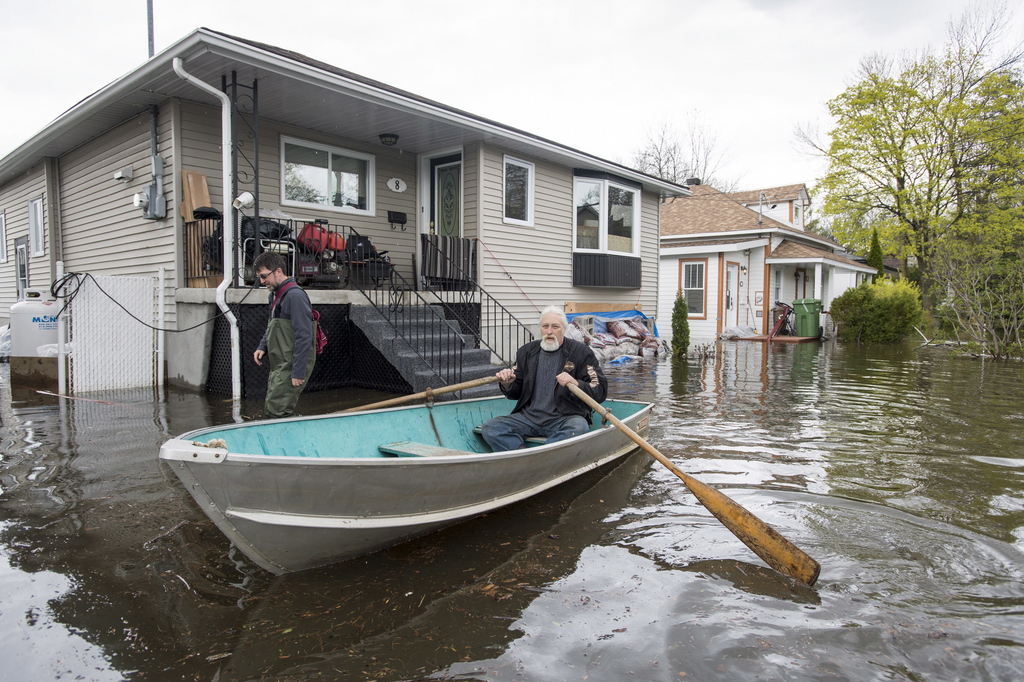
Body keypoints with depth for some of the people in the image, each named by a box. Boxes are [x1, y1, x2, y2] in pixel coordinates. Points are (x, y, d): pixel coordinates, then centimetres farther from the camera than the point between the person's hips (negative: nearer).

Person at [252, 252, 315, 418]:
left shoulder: (295, 295, -17)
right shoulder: (275, 295, 14)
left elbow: (304, 337, -21)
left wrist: (298, 372, -22)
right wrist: (262, 348, 9)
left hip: (291, 367, -10)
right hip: (279, 366, 10)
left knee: (276, 412, -11)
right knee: (269, 411, 14)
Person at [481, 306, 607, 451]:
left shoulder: (581, 352, 1)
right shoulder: (527, 352, 13)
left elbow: (600, 392, -5)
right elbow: (516, 394, 19)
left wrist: (576, 384, -24)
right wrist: (507, 385, -5)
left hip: (564, 419, -3)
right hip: (528, 416, 4)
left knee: (579, 427, -37)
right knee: (490, 427, -18)